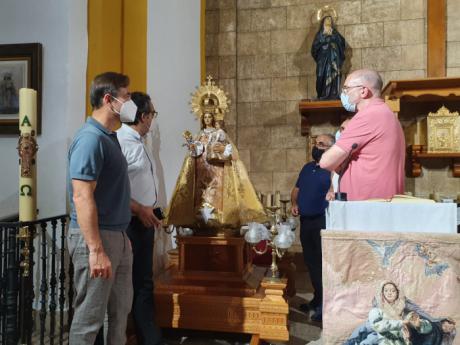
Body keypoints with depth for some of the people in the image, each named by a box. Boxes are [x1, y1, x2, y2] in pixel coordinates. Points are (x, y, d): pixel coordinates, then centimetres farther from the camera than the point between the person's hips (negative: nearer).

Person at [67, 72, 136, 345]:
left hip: (118, 235, 9)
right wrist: (96, 250, -24)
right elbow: (82, 197, -23)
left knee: (121, 310, 18)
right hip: (96, 237, -9)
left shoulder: (110, 137, 12)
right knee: (90, 317, 4)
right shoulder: (91, 138, -17)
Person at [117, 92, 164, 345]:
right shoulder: (120, 141, -17)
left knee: (144, 284, 17)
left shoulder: (138, 142, 13)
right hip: (129, 224, -9)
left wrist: (150, 211, 12)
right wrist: (140, 209, -19)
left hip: (144, 222, 10)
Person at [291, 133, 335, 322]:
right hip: (305, 221, 8)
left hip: (324, 222, -8)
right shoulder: (307, 167, 16)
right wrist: (294, 203, 7)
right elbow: (296, 188, 24)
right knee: (311, 261, 15)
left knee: (323, 263, -3)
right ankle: (318, 298, 30)